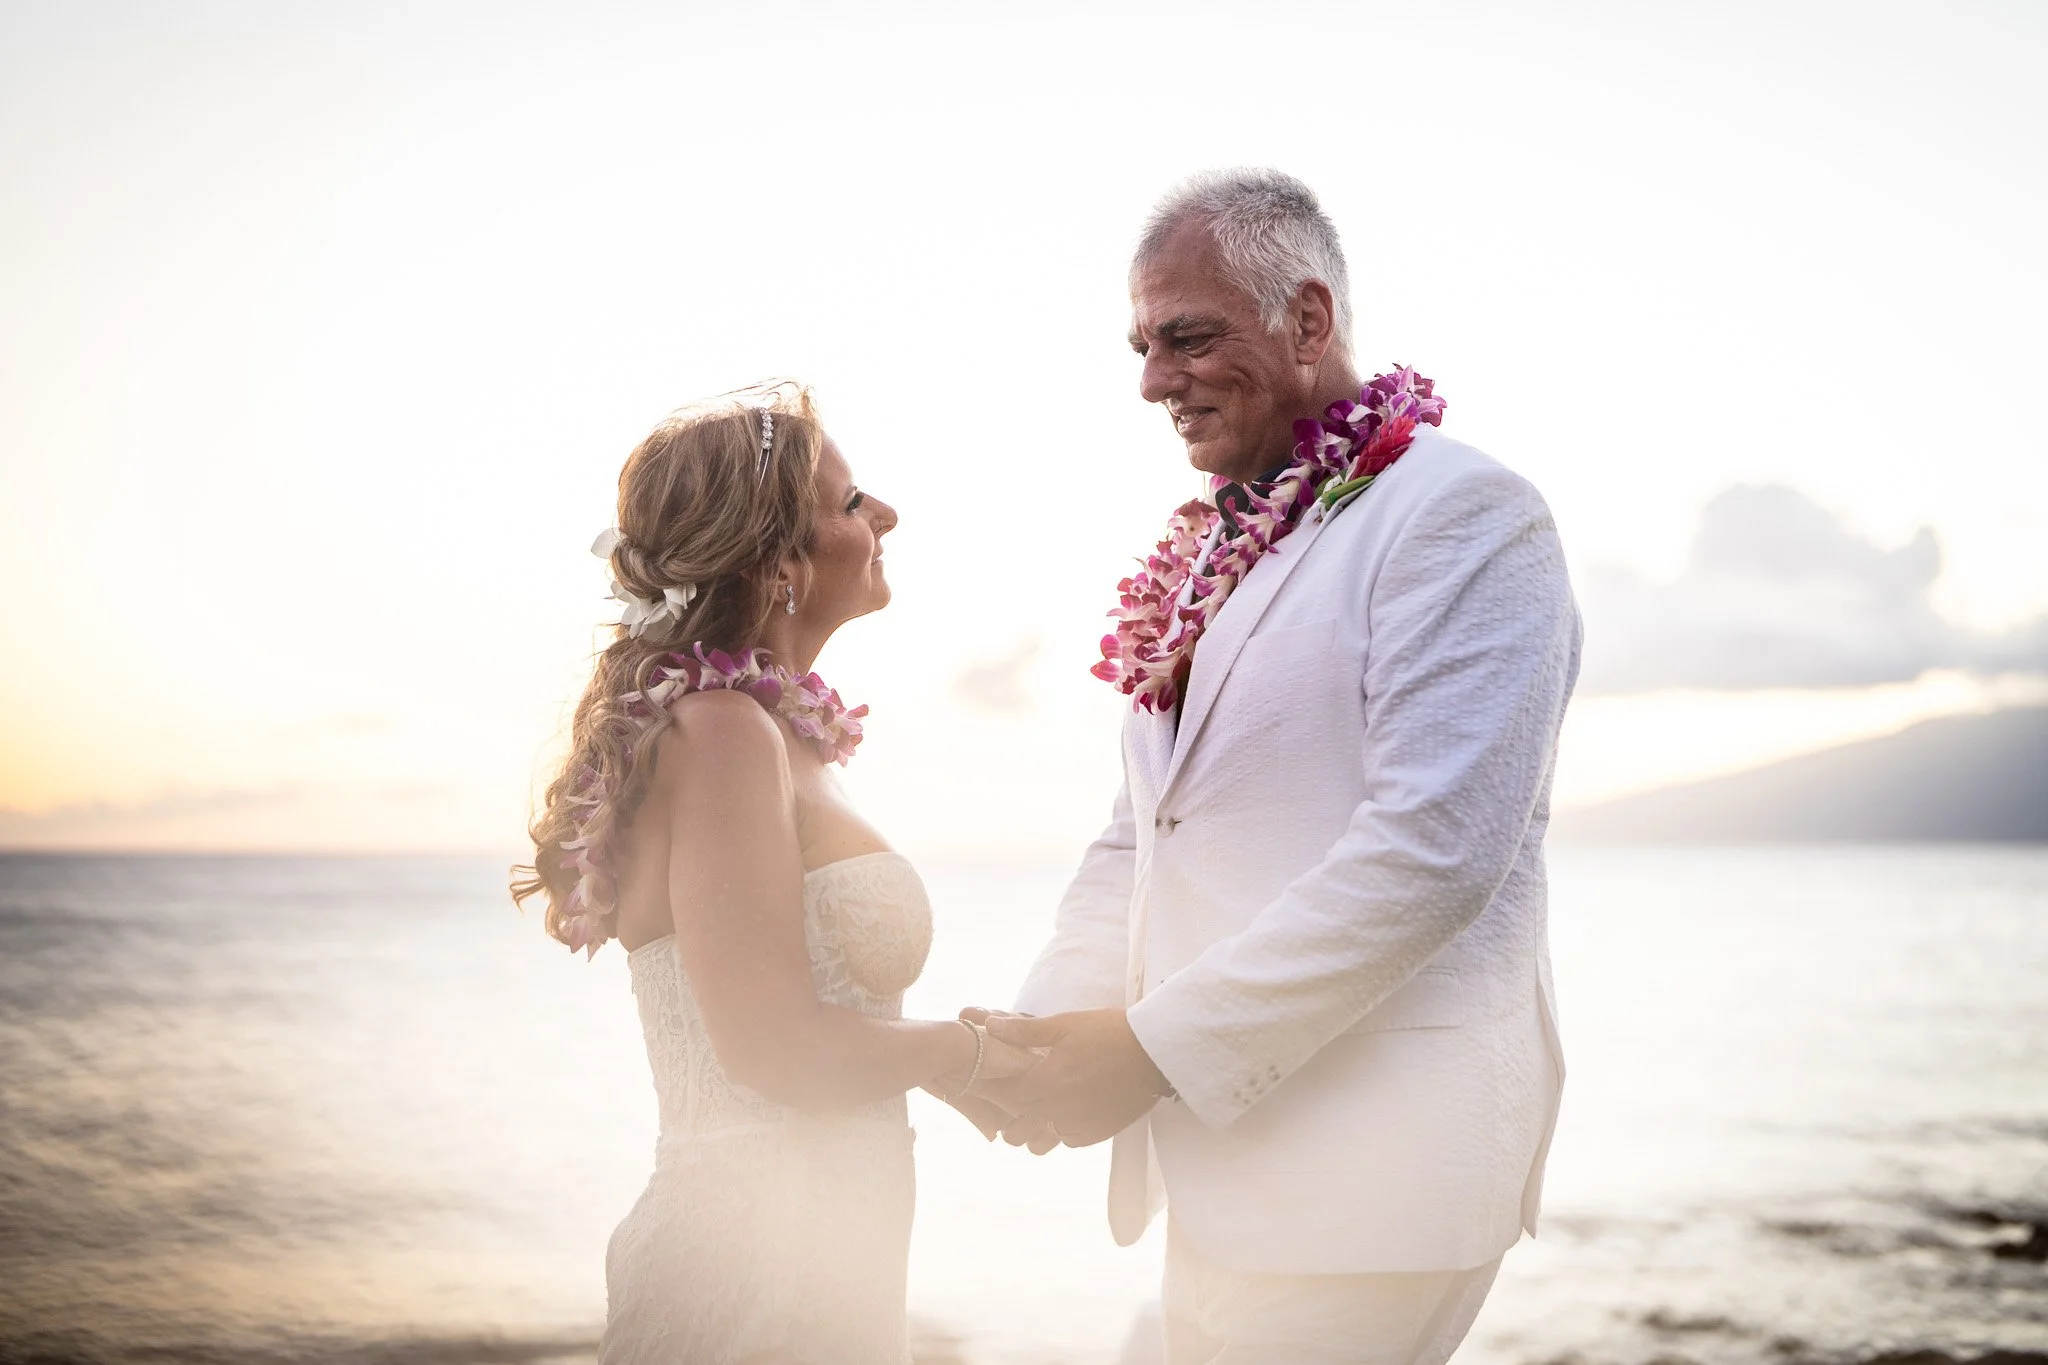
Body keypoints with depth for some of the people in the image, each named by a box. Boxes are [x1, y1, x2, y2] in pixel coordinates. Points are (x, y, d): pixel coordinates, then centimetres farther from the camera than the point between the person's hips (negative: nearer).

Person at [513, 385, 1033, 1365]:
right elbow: (771, 1044, -22)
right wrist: (958, 1052, -7)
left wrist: (952, 1056, 9)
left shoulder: (753, 726, 12)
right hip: (759, 1280, -9)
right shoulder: (722, 731, -17)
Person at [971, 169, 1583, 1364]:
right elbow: (1138, 839, 20)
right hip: (1226, 1162, 8)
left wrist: (1158, 1046, -19)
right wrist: (1049, 1027, 2)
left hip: (1367, 1177, -8)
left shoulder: (1461, 515, -10)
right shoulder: (1215, 557, 16)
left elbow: (1433, 849, -21)